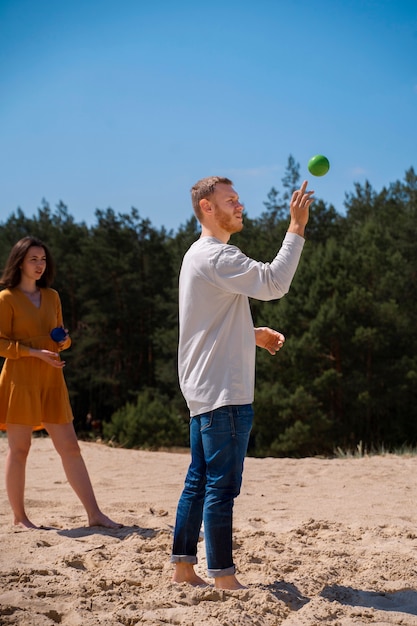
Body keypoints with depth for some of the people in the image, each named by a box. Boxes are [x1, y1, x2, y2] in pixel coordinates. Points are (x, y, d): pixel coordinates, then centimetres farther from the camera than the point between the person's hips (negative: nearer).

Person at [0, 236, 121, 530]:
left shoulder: (52, 296, 15)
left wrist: (65, 340, 1)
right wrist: (35, 353, -17)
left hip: (51, 381, 5)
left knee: (70, 447, 2)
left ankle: (95, 514, 2)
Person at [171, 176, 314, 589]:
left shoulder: (199, 255, 20)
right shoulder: (217, 256, -14)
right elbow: (273, 283, -25)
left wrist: (253, 334, 16)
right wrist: (296, 229, -20)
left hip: (203, 390, 11)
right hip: (223, 391, -11)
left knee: (199, 480, 12)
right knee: (222, 485, -6)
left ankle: (183, 567, 18)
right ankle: (223, 578, -2)